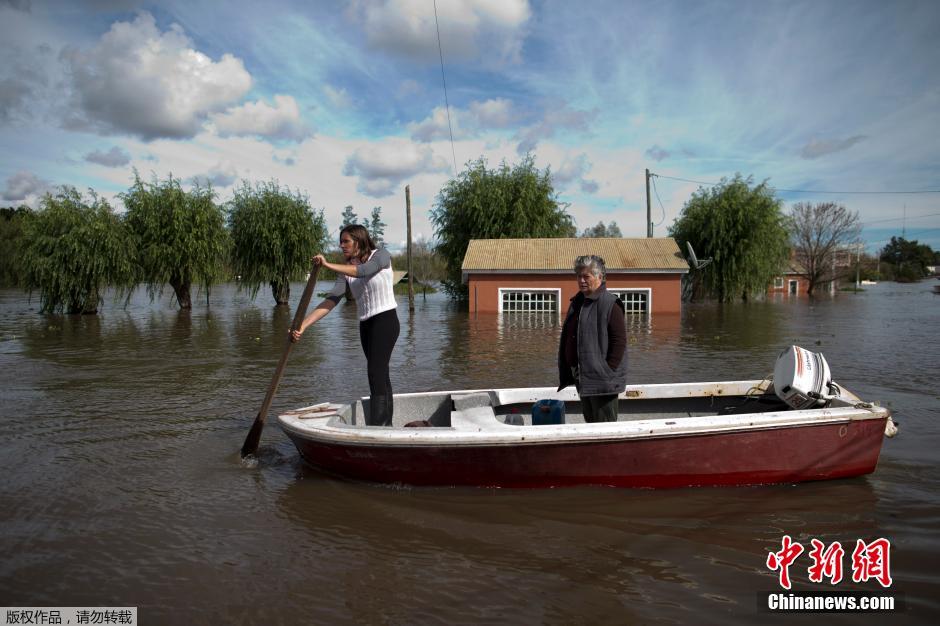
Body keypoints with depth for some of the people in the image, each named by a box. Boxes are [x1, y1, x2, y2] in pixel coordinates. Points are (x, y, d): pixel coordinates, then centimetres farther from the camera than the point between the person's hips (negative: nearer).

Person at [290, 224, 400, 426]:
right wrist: (303, 325, -17)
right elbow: (332, 300, -5)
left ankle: (377, 426, -20)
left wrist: (328, 265, -34)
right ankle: (386, 426, 18)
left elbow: (363, 271, -28)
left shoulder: (381, 255, -6)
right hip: (365, 325, 7)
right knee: (381, 375, 11)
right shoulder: (346, 269, 6)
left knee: (376, 373, -17)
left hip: (385, 320, -7)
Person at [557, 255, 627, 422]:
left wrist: (609, 370, -18)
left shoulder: (610, 304, -12)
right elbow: (568, 337, 19)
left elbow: (619, 340, -16)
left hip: (601, 377, -8)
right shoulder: (577, 302, 13)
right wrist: (571, 371, 15)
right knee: (590, 421, 16)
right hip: (581, 377, 8)